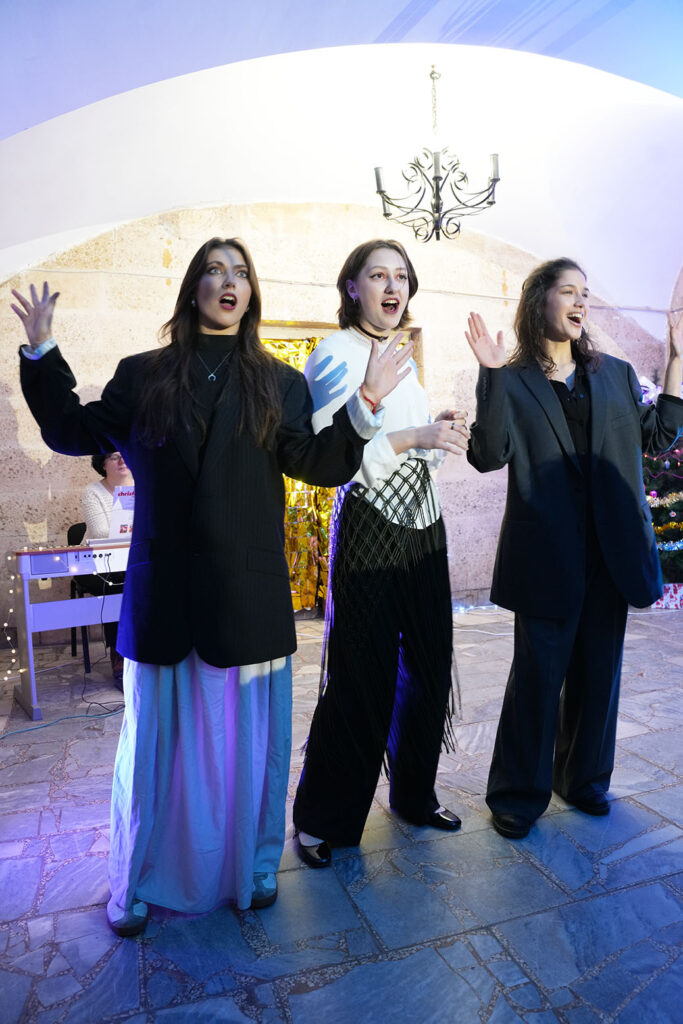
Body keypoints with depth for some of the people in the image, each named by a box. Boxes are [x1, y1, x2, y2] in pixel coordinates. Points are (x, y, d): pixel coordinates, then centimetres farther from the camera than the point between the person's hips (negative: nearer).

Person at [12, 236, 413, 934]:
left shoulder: (279, 383, 8)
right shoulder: (142, 375, 9)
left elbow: (312, 463, -2)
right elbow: (76, 434, 10)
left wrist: (362, 406, -13)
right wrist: (42, 353, 5)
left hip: (248, 594, 0)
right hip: (163, 594, 0)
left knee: (248, 737, 11)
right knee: (157, 738, 11)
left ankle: (251, 869, 34)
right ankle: (138, 883, 32)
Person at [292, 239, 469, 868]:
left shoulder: (402, 357, 17)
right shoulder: (337, 354, -6)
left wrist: (445, 436, 2)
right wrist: (416, 436, -20)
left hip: (423, 526, 8)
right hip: (369, 528, -7)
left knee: (427, 669, 12)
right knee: (362, 679, -1)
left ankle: (415, 794, 33)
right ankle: (322, 819, 19)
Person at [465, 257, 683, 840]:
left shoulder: (615, 374, 14)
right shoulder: (512, 380, -1)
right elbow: (488, 455, -13)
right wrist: (493, 376, -19)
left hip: (610, 549, 5)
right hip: (547, 550, -5)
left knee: (598, 668, 14)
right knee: (539, 671, 2)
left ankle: (583, 778, 33)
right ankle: (520, 793, 20)